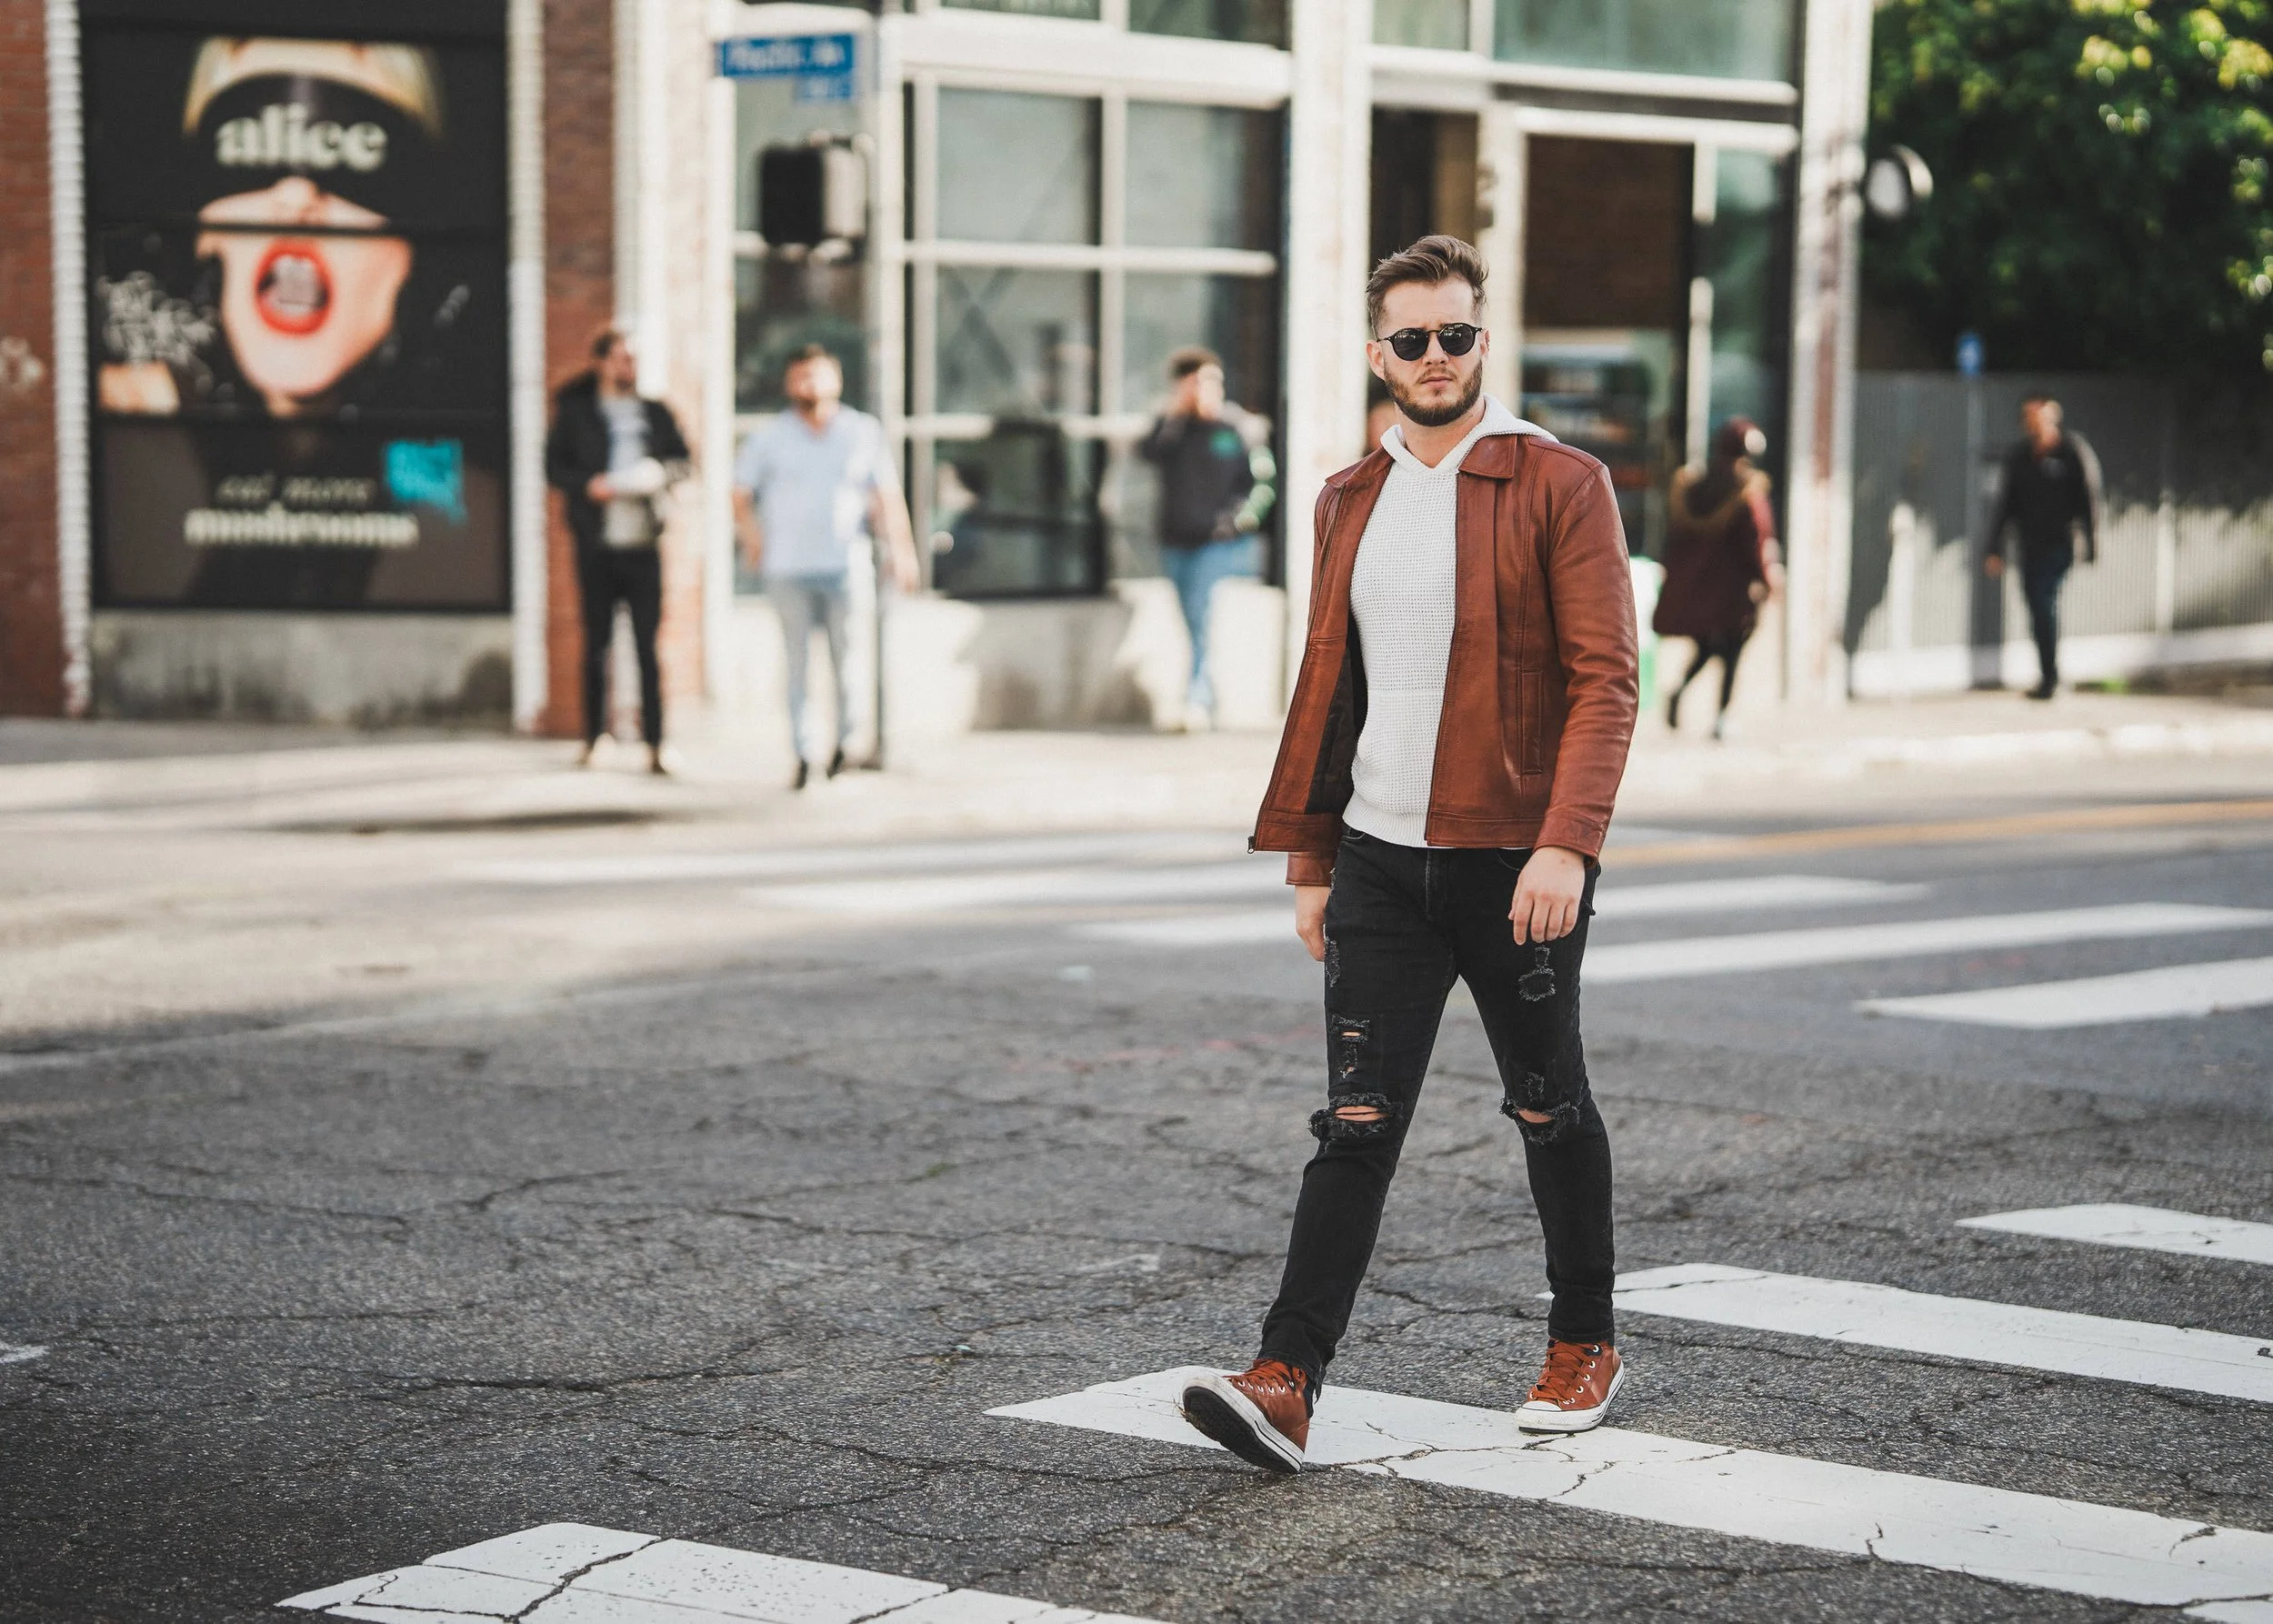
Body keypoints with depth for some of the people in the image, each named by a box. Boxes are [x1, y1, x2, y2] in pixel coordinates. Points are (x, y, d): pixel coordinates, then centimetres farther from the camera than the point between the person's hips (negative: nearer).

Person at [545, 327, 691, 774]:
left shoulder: (655, 413, 12)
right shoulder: (576, 412, 6)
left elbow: (681, 458, 16)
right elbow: (554, 465, 4)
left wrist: (662, 473, -6)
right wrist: (588, 485, -13)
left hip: (643, 541, 1)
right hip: (597, 544, -1)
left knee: (647, 644, -2)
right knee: (596, 641, 5)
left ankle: (654, 744, -3)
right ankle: (592, 738, 13)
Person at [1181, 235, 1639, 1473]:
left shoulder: (1562, 486, -6)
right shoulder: (1349, 502, 11)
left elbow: (1604, 678, -12)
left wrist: (1566, 846, -23)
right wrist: (1307, 858, 14)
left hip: (1516, 867, -3)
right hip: (1380, 862, 4)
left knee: (1548, 1113, 12)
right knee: (1356, 1124, -4)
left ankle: (1585, 1346, 30)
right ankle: (1285, 1383, -10)